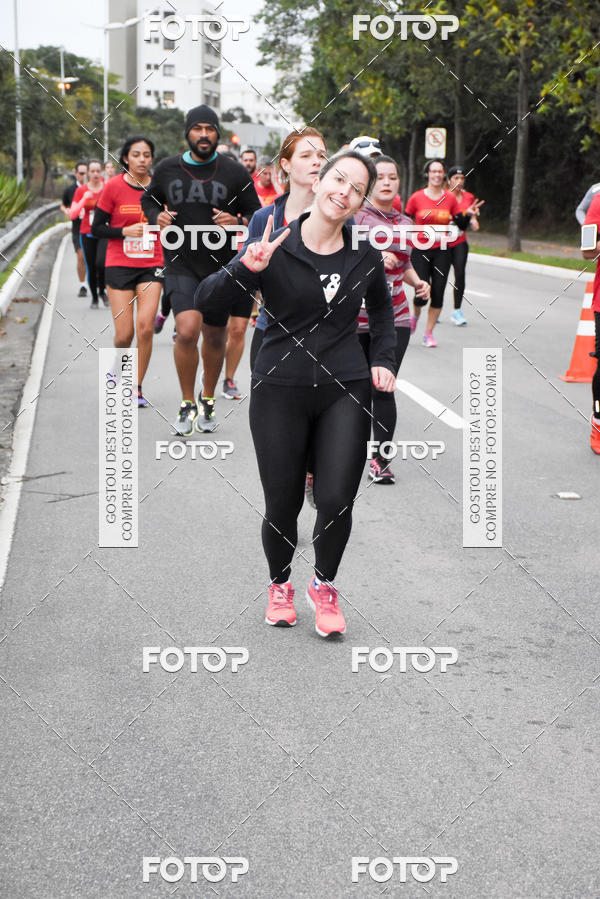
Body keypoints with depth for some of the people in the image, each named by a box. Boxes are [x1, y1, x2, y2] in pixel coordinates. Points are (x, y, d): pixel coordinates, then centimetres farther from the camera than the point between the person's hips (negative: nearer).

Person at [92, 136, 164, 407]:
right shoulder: (114, 186, -3)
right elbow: (97, 228, 1)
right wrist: (125, 231, -13)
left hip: (151, 265, 1)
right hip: (119, 265, -1)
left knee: (145, 326, -13)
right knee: (124, 334, -5)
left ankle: (137, 387, 2)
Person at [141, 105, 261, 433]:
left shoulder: (235, 173, -1)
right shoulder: (167, 169, 2)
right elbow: (148, 199, 20)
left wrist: (237, 222, -15)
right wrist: (157, 216, -2)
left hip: (222, 265, 1)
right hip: (181, 263, -1)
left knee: (215, 338, 12)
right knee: (187, 330, -20)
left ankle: (207, 401, 35)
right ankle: (187, 404, -1)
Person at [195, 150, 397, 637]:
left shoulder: (365, 256, 4)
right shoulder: (274, 248, -6)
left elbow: (382, 311, 24)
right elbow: (205, 300, -12)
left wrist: (384, 361, 11)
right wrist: (245, 268, -28)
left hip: (345, 391, 2)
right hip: (281, 389, -1)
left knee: (337, 500, -7)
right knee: (282, 504, 4)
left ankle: (324, 586, 22)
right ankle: (280, 584, 34)